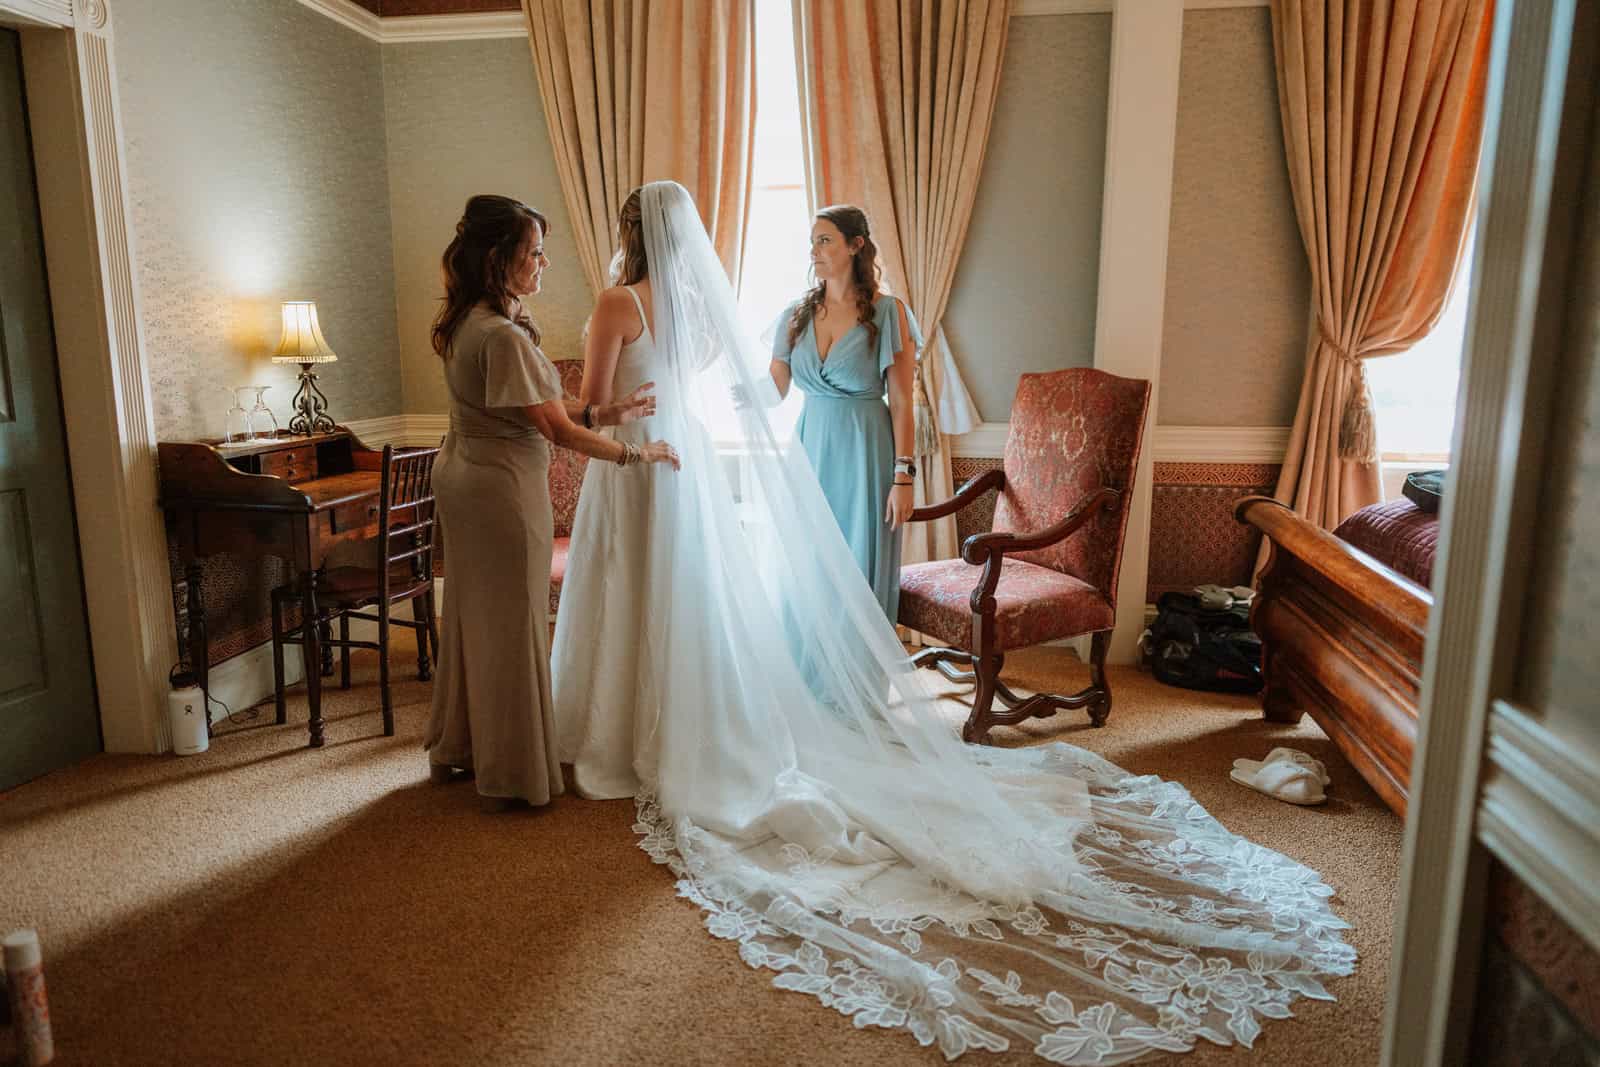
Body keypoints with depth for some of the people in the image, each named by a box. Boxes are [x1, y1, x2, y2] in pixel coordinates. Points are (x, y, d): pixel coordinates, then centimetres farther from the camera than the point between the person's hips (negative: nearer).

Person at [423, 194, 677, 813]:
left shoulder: (468, 321, 7)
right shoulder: (502, 335, -24)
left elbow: (539, 402, 8)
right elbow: (555, 428, -22)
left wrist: (606, 412, 1)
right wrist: (633, 454, -11)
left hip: (464, 476, 10)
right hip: (503, 487, -10)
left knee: (472, 614, 20)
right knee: (510, 624, 3)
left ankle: (454, 750, 37)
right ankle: (510, 777, 19)